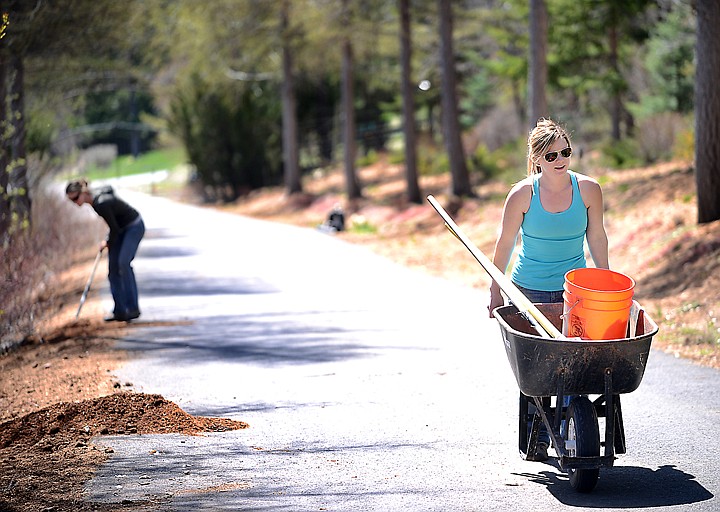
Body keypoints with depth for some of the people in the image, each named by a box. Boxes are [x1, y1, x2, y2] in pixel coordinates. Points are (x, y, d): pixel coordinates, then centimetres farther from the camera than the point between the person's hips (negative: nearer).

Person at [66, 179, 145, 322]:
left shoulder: (101, 204, -32)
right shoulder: (95, 196, -7)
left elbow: (115, 229, -23)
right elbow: (109, 189, 15)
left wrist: (108, 243, -2)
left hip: (134, 226, -9)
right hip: (121, 228, 9)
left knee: (123, 263, -23)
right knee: (113, 267, 1)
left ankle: (133, 308, -19)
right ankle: (120, 311, 3)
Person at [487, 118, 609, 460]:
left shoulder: (588, 189, -6)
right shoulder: (523, 194, -10)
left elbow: (596, 238, 6)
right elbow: (505, 243, 0)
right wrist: (496, 292, 4)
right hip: (530, 290, -1)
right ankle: (537, 438, 12)